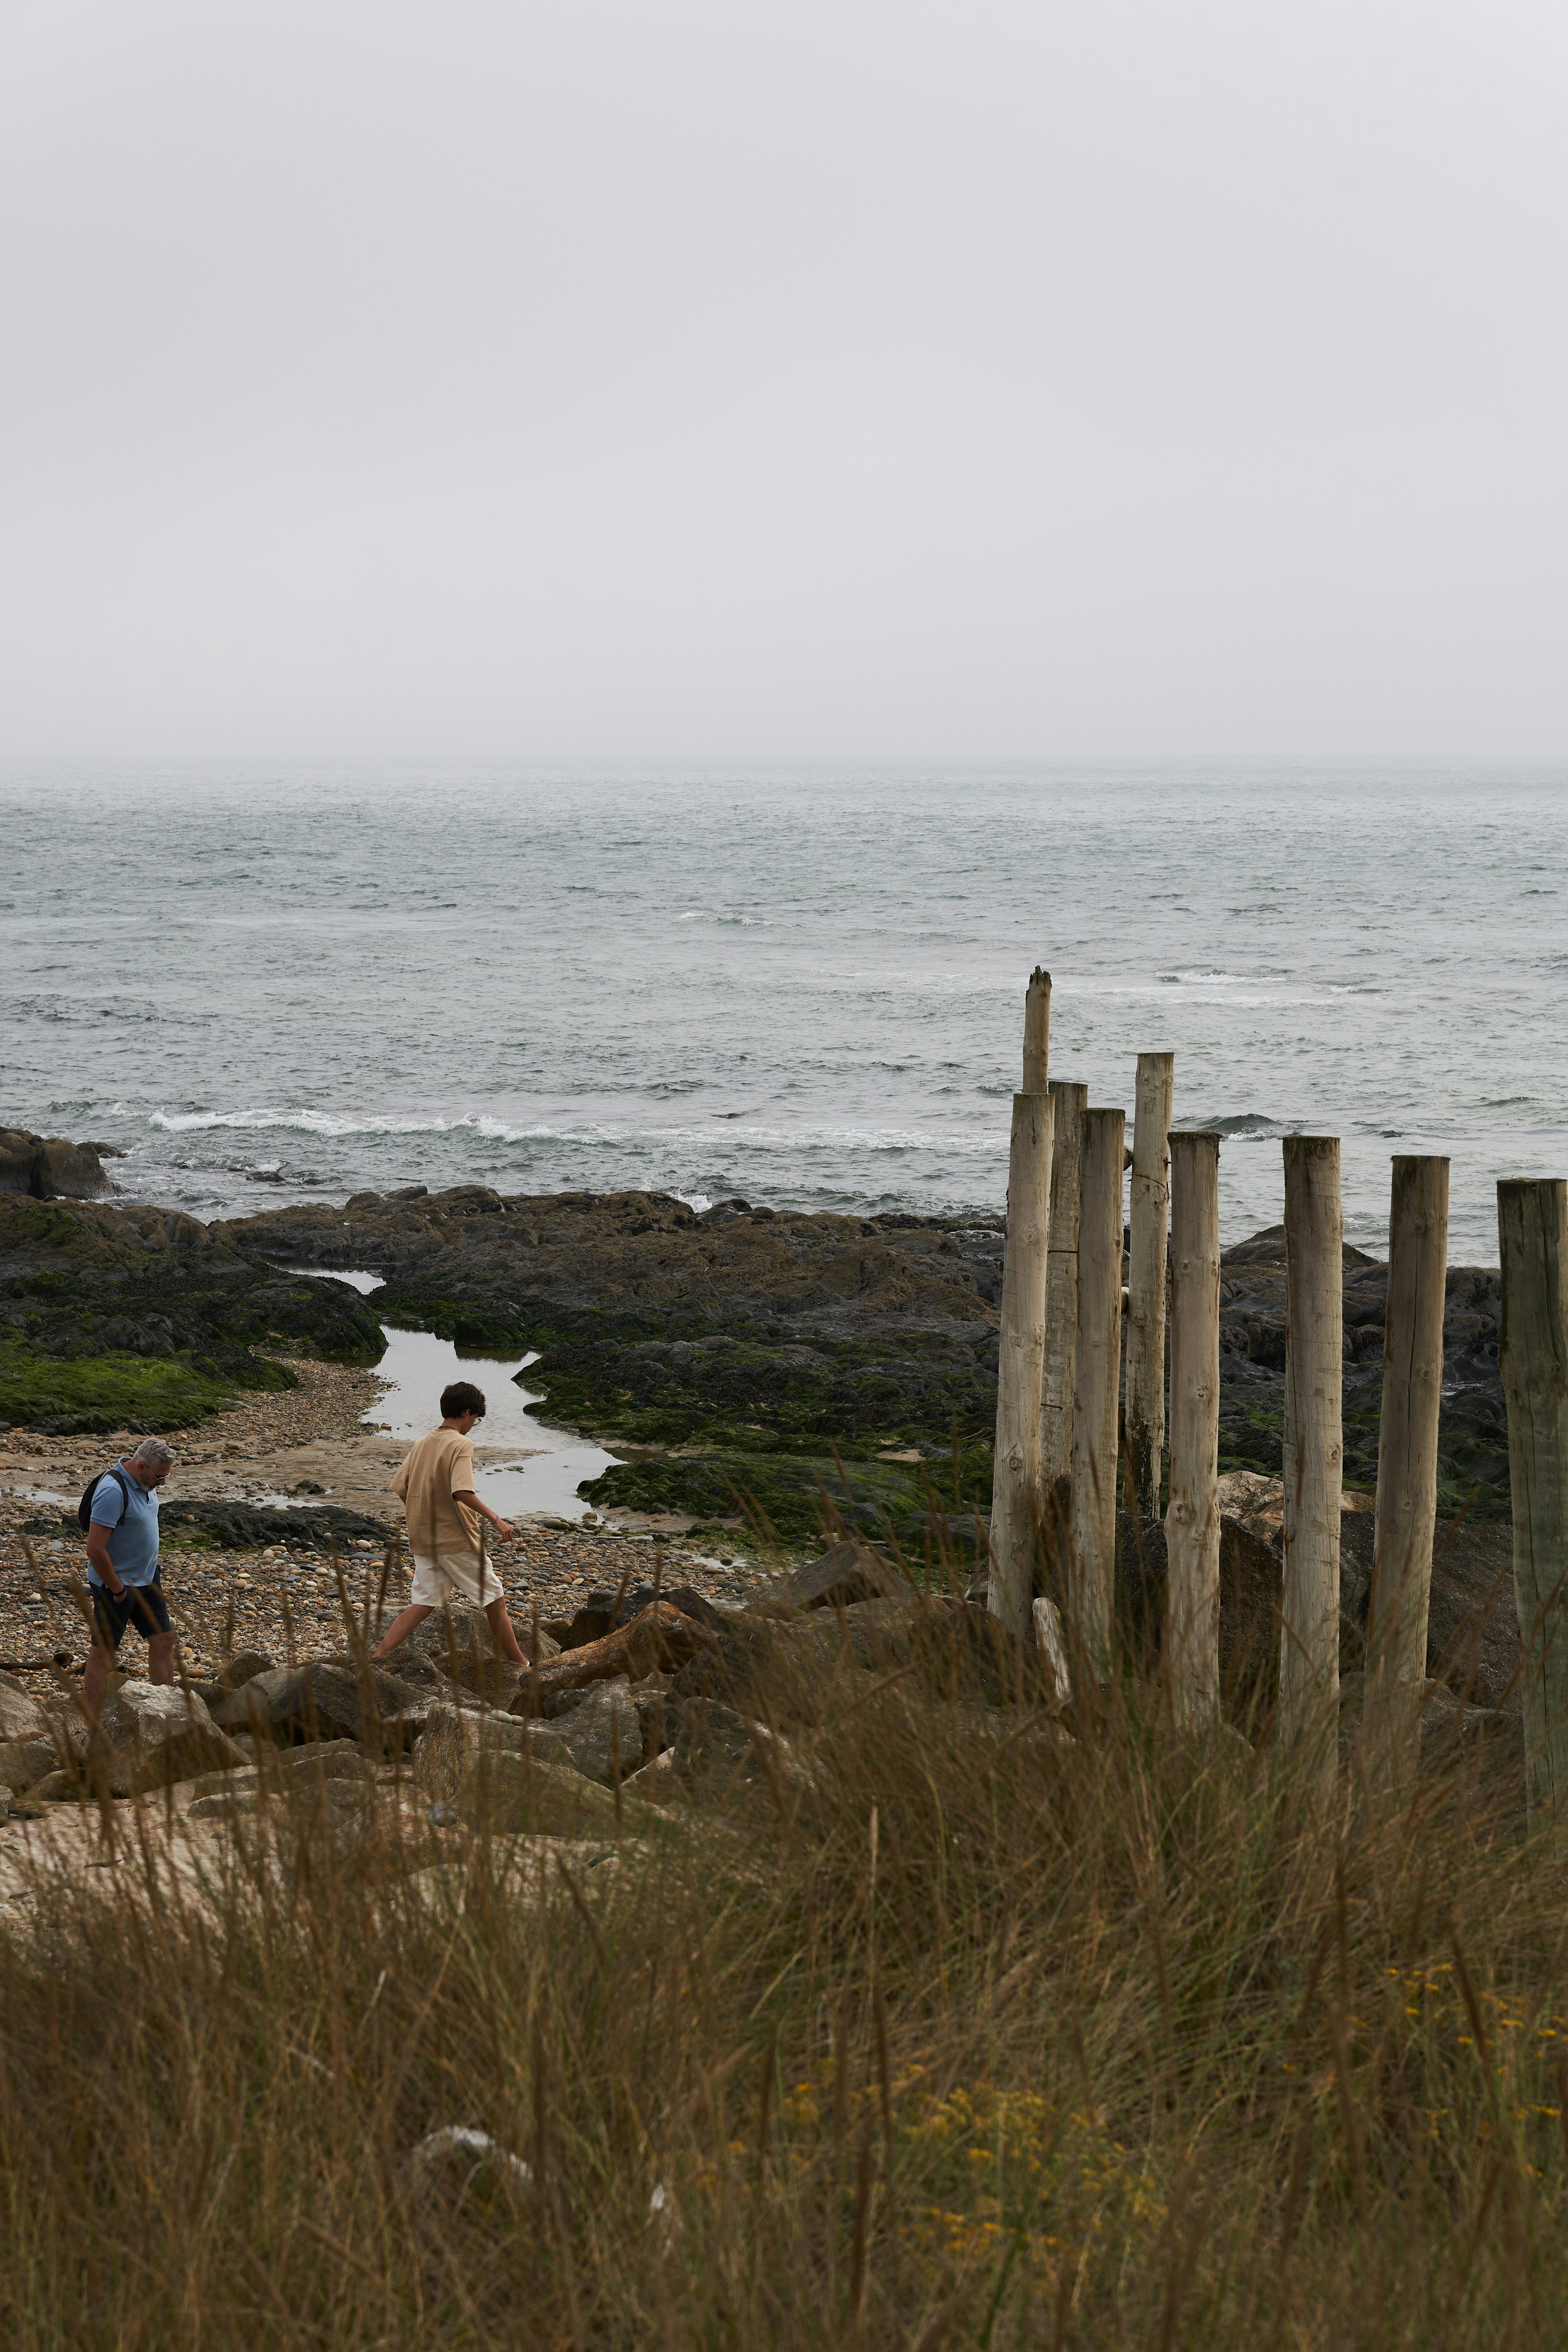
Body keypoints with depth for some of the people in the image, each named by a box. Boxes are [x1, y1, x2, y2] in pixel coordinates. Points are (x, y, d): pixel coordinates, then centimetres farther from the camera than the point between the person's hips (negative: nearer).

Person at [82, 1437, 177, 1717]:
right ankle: (92, 1728, 4)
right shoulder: (113, 1492, -27)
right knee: (104, 1652, -1)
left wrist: (151, 1572, 17)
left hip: (146, 1579, 9)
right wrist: (118, 1590, -18)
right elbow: (95, 1549, -28)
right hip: (115, 1584, -9)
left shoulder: (145, 1483, 3)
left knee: (163, 1642, 9)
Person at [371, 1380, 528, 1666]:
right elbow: (462, 1491, -26)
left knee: (422, 1606, 8)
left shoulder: (422, 1444, 10)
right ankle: (520, 1665, 13)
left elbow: (400, 1488, 10)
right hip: (457, 1540, -7)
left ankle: (376, 1658, -6)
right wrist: (495, 1519, -22)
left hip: (424, 1542, 7)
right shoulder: (461, 1444, -13)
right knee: (495, 1601, 6)